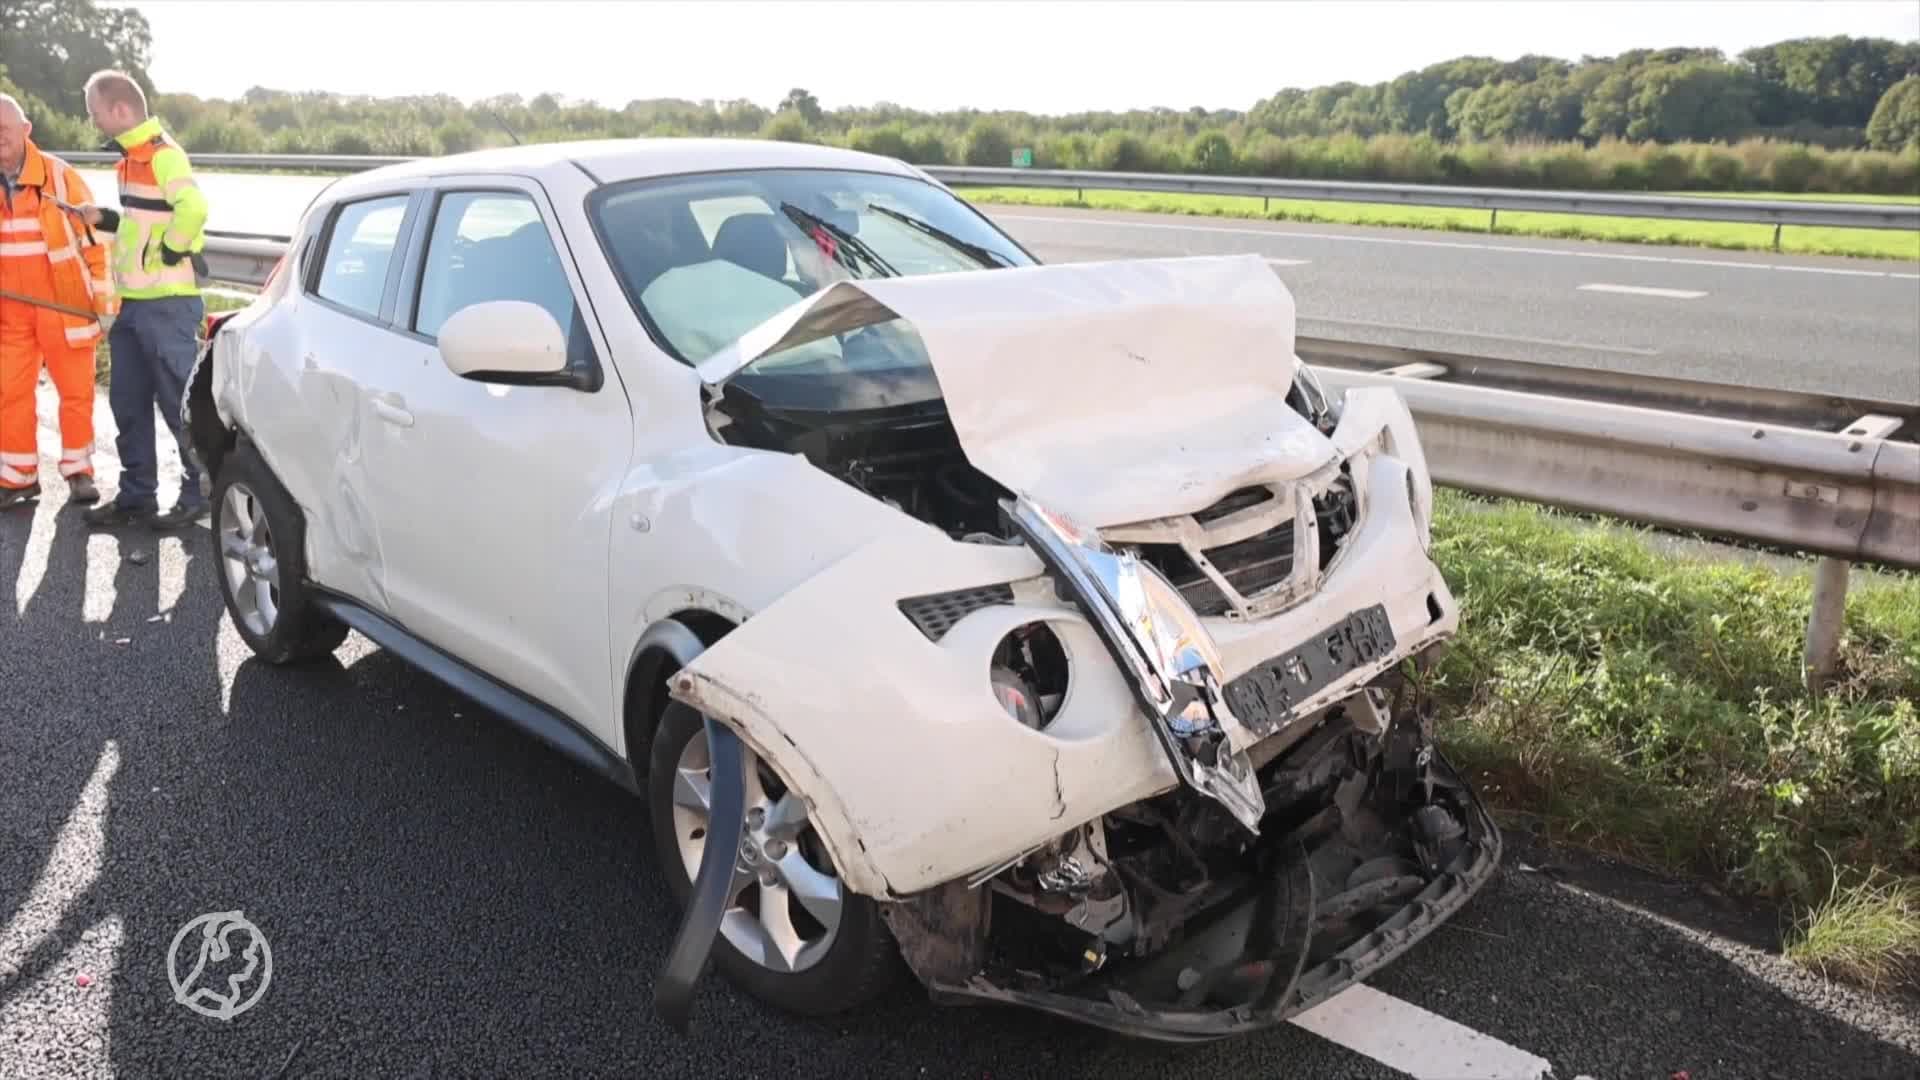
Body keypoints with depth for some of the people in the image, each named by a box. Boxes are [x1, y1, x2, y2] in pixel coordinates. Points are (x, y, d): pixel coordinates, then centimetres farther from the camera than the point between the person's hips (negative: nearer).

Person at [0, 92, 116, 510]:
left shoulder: (61, 177, -7)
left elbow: (93, 241, -4)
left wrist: (104, 302, -5)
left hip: (64, 306, -3)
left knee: (76, 391, 5)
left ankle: (78, 470, 19)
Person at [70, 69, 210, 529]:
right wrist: (104, 219, 12)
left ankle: (200, 493, 8)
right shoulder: (135, 156, 16)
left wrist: (169, 254, -19)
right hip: (135, 302, 10)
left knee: (180, 402, -2)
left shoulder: (162, 154, -14)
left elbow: (193, 208, -30)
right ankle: (137, 496, 21)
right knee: (128, 403, 13)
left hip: (168, 304, -10)